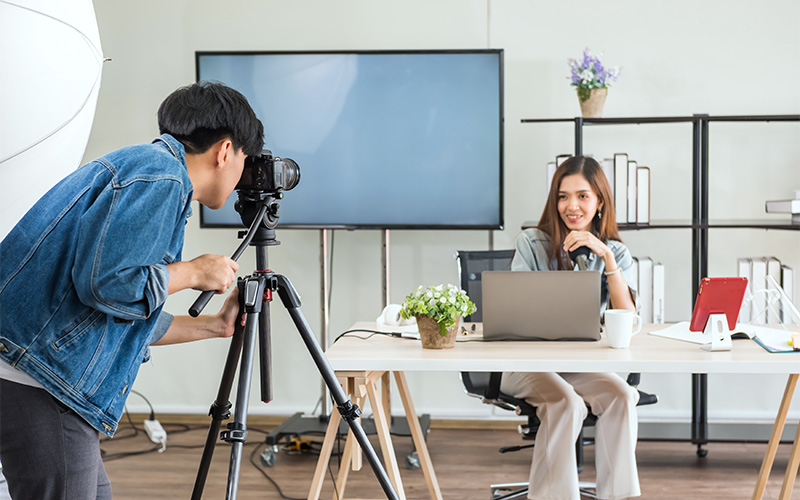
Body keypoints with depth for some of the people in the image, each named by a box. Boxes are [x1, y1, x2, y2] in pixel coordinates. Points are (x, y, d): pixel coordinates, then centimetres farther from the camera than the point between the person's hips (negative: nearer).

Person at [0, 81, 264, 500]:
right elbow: (105, 283, -22)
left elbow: (133, 313, 25)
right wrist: (193, 272, -7)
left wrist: (216, 325, 32)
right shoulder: (160, 177, -11)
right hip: (40, 384, -11)